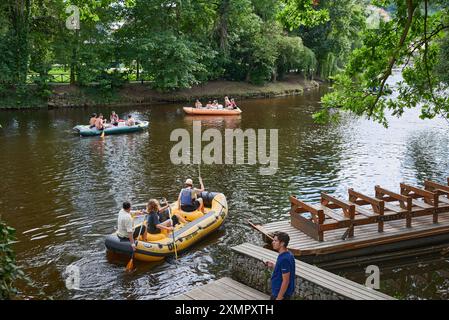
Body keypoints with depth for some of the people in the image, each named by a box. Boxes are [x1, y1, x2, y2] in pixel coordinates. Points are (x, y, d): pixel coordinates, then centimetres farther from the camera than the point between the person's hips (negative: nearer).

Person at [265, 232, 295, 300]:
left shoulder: (284, 259, -26)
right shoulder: (287, 255, 4)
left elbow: (285, 281, -24)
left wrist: (279, 298, -20)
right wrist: (273, 266, 11)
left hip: (281, 294, -10)